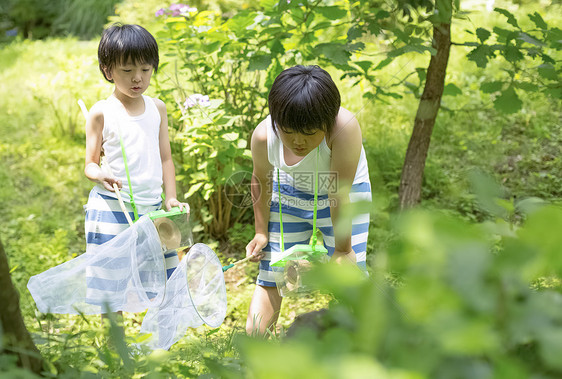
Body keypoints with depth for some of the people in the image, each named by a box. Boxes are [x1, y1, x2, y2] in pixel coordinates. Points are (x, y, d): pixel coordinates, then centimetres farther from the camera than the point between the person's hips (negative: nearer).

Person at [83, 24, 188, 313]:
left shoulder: (157, 108, 9)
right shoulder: (101, 113, -3)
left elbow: (165, 158, 12)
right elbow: (90, 164, 0)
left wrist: (171, 198, 1)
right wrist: (99, 174, -22)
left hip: (152, 207, 4)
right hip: (112, 209, -4)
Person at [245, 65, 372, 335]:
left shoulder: (344, 128, -40)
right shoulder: (263, 136, -28)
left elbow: (340, 194, -33)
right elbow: (261, 181, -6)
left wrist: (342, 250, -23)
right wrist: (261, 232, 3)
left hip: (345, 193, -2)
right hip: (289, 194, 3)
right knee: (269, 275, 5)